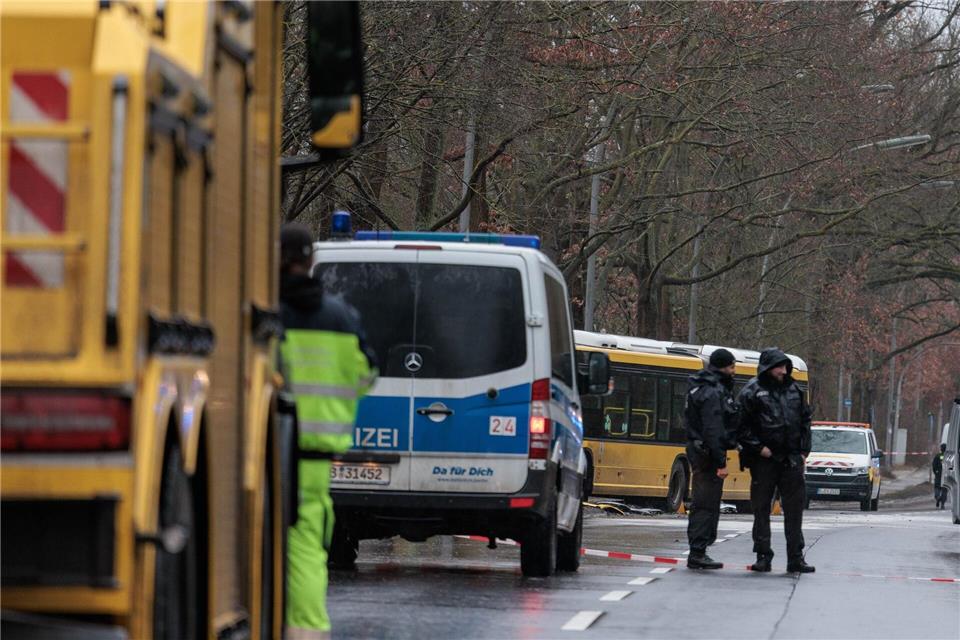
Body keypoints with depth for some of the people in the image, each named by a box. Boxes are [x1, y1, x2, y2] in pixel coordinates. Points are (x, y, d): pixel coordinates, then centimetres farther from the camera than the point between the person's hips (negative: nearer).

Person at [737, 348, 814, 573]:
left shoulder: (794, 390, 10)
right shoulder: (753, 392, -5)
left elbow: (805, 420, 17)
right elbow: (742, 425, -7)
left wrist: (804, 451, 9)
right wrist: (758, 447, -14)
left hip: (791, 459, 4)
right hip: (764, 459, -4)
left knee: (794, 508, 3)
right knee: (761, 508, 2)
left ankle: (796, 557, 8)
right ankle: (763, 556, 9)